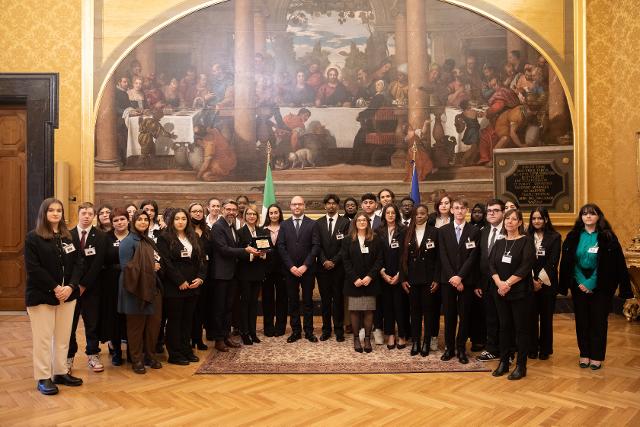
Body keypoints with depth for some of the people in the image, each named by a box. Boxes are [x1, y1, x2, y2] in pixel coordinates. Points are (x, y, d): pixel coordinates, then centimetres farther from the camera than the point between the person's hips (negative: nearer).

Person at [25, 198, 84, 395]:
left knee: (63, 337, 9)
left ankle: (60, 372, 20)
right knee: (43, 338, 1)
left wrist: (70, 286, -10)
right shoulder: (33, 237, -4)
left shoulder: (68, 237, 10)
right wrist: (54, 288, -16)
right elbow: (33, 268, -12)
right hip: (41, 295, -4)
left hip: (67, 294, 5)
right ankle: (43, 378, 11)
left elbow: (78, 263, 5)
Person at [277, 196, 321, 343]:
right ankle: (295, 331, 17)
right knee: (293, 301, 7)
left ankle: (309, 331, 15)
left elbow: (316, 246, -5)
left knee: (308, 301, 6)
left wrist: (305, 266, -13)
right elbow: (281, 247, 0)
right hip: (290, 269, 1)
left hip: (307, 269, -1)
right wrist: (291, 266, -10)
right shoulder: (284, 225, 6)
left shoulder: (312, 224, 1)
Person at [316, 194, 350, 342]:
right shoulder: (318, 223, 8)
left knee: (338, 298, 3)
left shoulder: (345, 222, 1)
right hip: (322, 267, 2)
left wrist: (334, 261, -10)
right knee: (325, 299, 7)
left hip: (339, 267, -2)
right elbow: (317, 245, 3)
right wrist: (324, 261, -9)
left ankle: (339, 330, 12)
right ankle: (326, 329, 15)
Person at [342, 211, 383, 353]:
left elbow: (379, 259, 0)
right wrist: (355, 278, -10)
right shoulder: (348, 240, 4)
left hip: (370, 281, 0)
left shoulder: (375, 239, 5)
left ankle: (367, 339, 11)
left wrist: (370, 276, -11)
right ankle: (356, 338, 12)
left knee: (369, 310, 1)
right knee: (354, 310, 1)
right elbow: (346, 261, 0)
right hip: (353, 281, 0)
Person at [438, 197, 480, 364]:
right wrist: (452, 277, -11)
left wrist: (460, 276, -14)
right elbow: (443, 256, -1)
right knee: (449, 315, 6)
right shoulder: (443, 230, 5)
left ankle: (461, 348, 16)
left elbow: (472, 257, -5)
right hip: (448, 280, 1)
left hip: (466, 280, -1)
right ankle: (449, 347, 17)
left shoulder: (474, 231, 2)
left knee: (464, 315, 5)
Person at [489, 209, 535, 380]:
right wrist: (499, 283, -14)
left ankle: (521, 366, 12)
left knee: (521, 328, 3)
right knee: (504, 327, 10)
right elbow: (491, 265, 2)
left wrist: (508, 283, -17)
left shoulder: (526, 241, -3)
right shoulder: (499, 243, 11)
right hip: (500, 292, 4)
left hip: (520, 292, -4)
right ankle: (503, 362, 20)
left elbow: (525, 266, -13)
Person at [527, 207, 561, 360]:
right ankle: (532, 348, 15)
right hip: (530, 282, 1)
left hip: (547, 282, -1)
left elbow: (553, 261, -6)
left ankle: (545, 349, 18)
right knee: (532, 316, 4)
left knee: (546, 316, 7)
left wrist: (540, 280, -12)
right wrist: (532, 280, -12)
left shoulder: (555, 237, 0)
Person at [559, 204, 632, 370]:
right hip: (579, 286, 2)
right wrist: (581, 282, -8)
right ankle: (584, 354, 18)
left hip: (600, 287, -2)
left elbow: (617, 264, -8)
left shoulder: (607, 237, -4)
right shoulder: (573, 236, 2)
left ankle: (597, 356, 14)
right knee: (581, 320, 7)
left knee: (598, 321, 3)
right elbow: (567, 263, 2)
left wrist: (591, 283, -13)